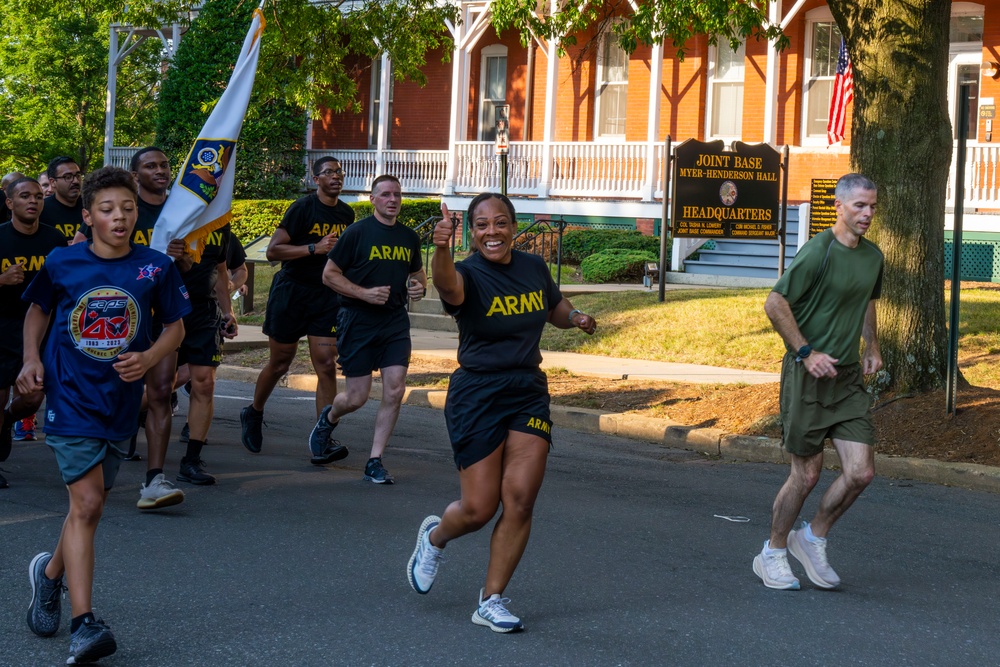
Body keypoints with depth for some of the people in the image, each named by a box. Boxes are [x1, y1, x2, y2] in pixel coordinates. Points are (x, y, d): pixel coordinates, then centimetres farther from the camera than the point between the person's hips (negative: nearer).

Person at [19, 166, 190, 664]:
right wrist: (32, 358, -1)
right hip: (70, 398, -3)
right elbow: (38, 310, 13)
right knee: (86, 503, -15)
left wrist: (148, 358, -11)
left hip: (120, 401, 3)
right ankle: (84, 624, -16)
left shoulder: (155, 267, -3)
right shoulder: (62, 263, -5)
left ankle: (50, 572, 45)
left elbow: (175, 326, 7)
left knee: (91, 508, 15)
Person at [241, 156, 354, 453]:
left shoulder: (347, 214, 9)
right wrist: (315, 248, -23)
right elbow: (273, 250, -16)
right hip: (291, 292, -4)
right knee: (280, 364, 7)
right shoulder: (302, 208, -10)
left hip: (327, 295, 4)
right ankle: (253, 414, 34)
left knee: (326, 365, -7)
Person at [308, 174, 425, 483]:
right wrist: (365, 293, -17)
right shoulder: (357, 232, -6)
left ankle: (375, 461, 4)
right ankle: (327, 419, 35)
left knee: (395, 390, -7)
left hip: (395, 321, 4)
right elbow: (329, 275, -5)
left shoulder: (409, 237, 10)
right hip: (358, 321, -4)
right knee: (357, 397, -1)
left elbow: (417, 272, 26)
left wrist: (419, 287, 2)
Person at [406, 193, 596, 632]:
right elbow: (448, 284, -40)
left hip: (529, 392, 4)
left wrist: (575, 317, 1)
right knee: (479, 509, -1)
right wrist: (441, 248, -62)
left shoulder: (534, 268, 5)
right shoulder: (468, 275, -13)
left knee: (520, 500, -4)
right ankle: (435, 537, 35)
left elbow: (555, 309, 25)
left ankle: (491, 602, 10)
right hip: (477, 396, -4)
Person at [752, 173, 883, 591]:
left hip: (849, 377, 7)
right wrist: (807, 353, -16)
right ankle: (772, 556, 19)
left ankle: (812, 540, 20)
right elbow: (775, 304, -14)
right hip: (808, 378, -6)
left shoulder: (873, 256, 10)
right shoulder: (818, 252, -14)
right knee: (807, 475, 0)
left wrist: (872, 348, 16)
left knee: (860, 472, -2)